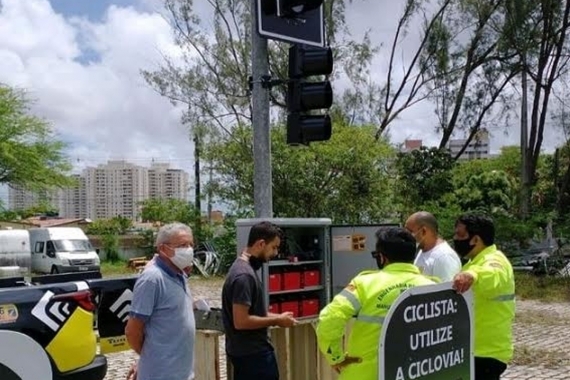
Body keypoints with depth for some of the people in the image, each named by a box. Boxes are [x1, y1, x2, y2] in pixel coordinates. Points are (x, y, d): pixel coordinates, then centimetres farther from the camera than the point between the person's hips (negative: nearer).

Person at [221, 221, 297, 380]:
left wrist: (275, 316, 8)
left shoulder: (242, 267, 9)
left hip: (245, 351, 10)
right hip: (254, 354, -10)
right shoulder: (244, 275, -22)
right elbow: (241, 321, -25)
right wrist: (276, 321, -15)